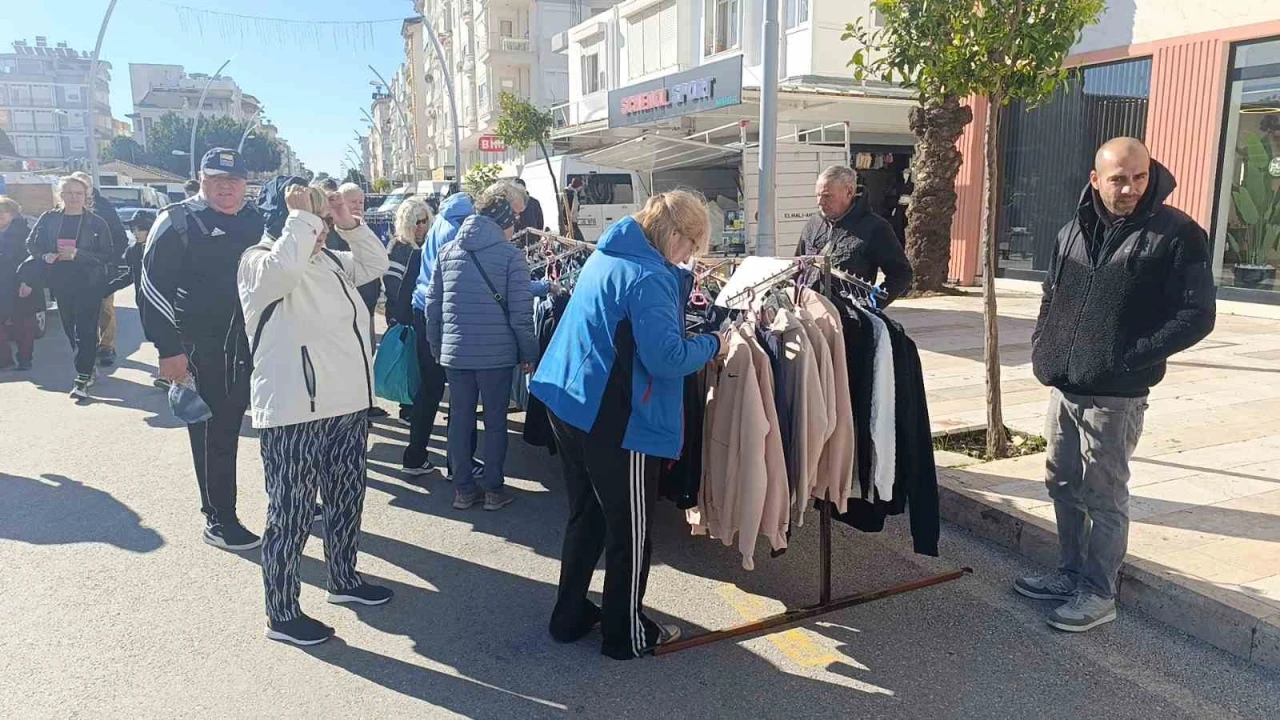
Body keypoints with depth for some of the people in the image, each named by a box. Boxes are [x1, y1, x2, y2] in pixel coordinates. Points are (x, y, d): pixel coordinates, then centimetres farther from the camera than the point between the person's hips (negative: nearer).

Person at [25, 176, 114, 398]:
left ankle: (82, 379, -7)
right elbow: (32, 245, 12)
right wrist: (45, 256, -9)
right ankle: (87, 367, 27)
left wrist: (78, 254, -19)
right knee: (70, 329, 10)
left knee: (86, 330, -8)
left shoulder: (97, 223, -3)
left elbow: (108, 255, -7)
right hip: (61, 284, 4)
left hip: (89, 285, -4)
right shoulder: (49, 219, 6)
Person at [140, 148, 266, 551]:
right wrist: (169, 349, -14)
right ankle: (219, 521, 13)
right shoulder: (179, 222, -6)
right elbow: (155, 287, -9)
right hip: (205, 348, -5)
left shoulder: (258, 221, 10)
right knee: (215, 434, 1)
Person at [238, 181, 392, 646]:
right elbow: (285, 266, -32)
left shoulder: (331, 260, 15)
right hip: (294, 414, -9)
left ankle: (343, 580, 40)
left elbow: (376, 263, 20)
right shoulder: (259, 262, -10)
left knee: (346, 499, 21)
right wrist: (302, 216, -19)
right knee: (290, 514, 1)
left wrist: (347, 222, 8)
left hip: (347, 405, 9)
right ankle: (281, 614, 14)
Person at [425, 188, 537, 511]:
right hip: (496, 352, -4)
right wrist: (528, 353, 0)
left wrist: (437, 347, 16)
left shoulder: (447, 251, 7)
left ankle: (463, 490, 21)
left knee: (460, 420, 13)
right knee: (495, 421, 9)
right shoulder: (511, 255, -7)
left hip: (455, 351, 4)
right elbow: (521, 311, -10)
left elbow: (432, 303, 8)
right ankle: (493, 490, 16)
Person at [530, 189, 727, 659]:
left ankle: (570, 616, 32)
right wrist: (712, 346, -7)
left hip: (569, 404, 9)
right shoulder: (648, 277, -19)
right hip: (614, 419, -9)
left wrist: (694, 342, 18)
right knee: (631, 530, 7)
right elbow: (665, 357, -25)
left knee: (586, 516, 21)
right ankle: (626, 634, 22)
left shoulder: (606, 256, 11)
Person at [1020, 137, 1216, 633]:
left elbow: (1196, 316, -11)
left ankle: (1098, 594, 17)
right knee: (1063, 485, 16)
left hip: (1115, 395, -6)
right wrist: (1043, 349, 7)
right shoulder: (1073, 232, 9)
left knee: (1103, 496, 3)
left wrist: (1128, 358, -16)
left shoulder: (1176, 234, -9)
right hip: (1062, 388, 6)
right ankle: (1070, 574, 32)